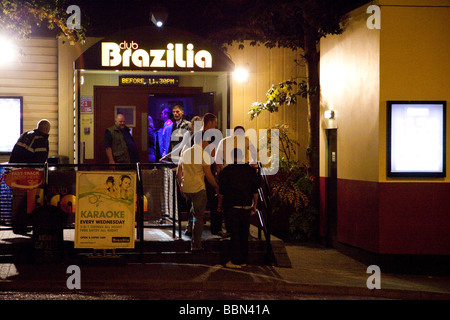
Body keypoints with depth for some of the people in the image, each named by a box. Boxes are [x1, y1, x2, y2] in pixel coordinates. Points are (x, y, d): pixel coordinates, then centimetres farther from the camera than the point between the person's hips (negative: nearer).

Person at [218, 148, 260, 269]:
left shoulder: (226, 171, -5)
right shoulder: (250, 170, 3)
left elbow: (222, 191, -2)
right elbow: (255, 190, 5)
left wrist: (220, 204, 9)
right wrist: (255, 204, 14)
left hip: (232, 207, -3)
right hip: (247, 207, 3)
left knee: (235, 234, 0)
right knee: (244, 234, 10)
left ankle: (236, 261, 1)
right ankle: (243, 260, 16)